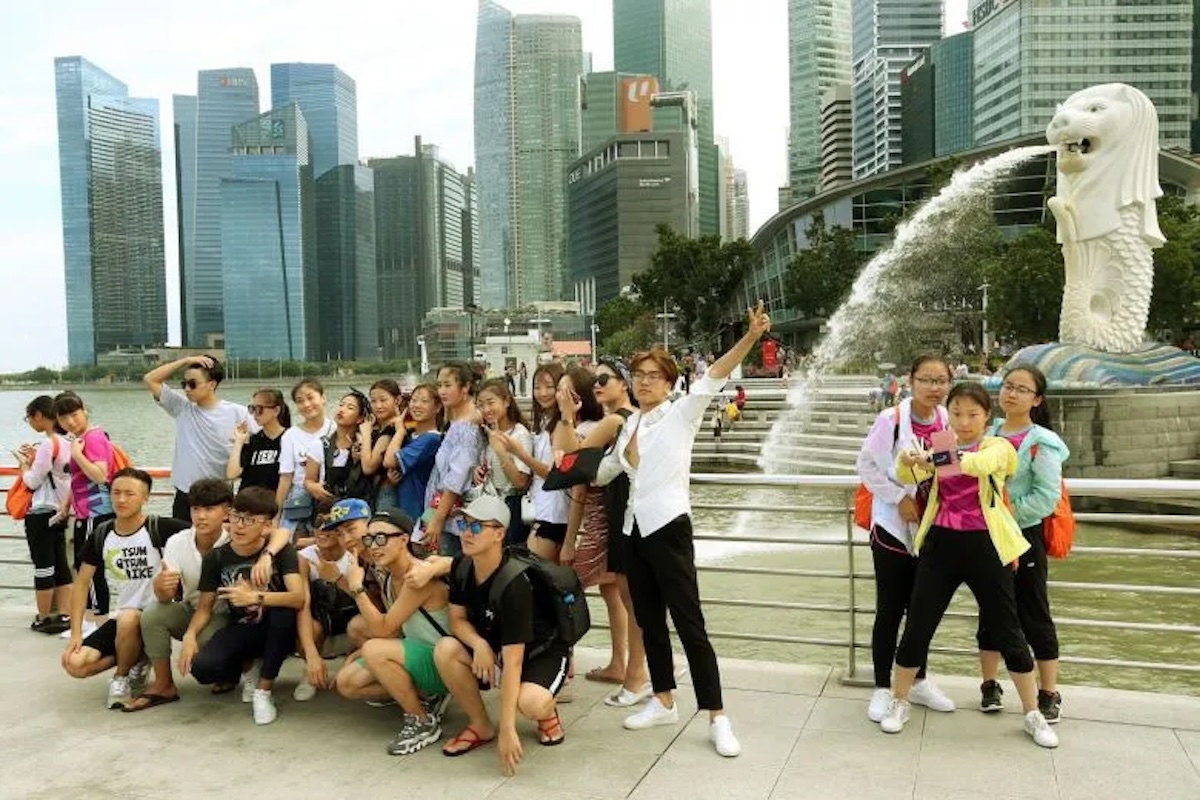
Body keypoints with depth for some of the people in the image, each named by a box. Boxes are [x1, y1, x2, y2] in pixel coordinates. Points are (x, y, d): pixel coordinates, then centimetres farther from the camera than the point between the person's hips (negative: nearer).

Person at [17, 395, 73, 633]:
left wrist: (23, 462, 3)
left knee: (43, 567, 3)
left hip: (40, 514, -8)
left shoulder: (47, 444, -18)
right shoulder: (66, 443, 7)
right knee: (60, 565, 9)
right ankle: (63, 616, 12)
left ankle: (44, 619, 13)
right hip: (58, 512, 8)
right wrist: (34, 459, 12)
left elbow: (32, 481, -12)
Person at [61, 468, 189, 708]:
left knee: (128, 619, -37)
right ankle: (136, 659, 12)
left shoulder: (160, 529, -14)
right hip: (120, 618, 5)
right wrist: (76, 633, -1)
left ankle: (122, 678, -7)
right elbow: (81, 583, 6)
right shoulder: (100, 535, 1)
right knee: (74, 664, -15)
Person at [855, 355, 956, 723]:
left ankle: (918, 682, 32)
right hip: (893, 527, -5)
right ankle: (882, 689, 15)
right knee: (890, 610, 3)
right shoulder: (891, 419, -16)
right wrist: (899, 498, -15)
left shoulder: (948, 421, -2)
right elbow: (866, 465, -11)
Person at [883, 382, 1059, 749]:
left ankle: (1033, 714, 24)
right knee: (917, 625, 3)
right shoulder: (938, 448, 8)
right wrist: (907, 462, -34)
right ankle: (899, 704, 19)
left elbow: (983, 463, -27)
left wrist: (955, 461, -48)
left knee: (1007, 631, 6)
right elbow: (910, 476, -11)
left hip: (984, 546, -2)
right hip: (941, 543, 2)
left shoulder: (998, 447, -1)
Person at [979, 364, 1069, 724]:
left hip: (1024, 537, -4)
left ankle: (1049, 694, 18)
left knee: (1034, 616, 5)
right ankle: (990, 685, 24)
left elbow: (1047, 497, -17)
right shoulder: (986, 434, 5)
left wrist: (1007, 512, -20)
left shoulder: (1042, 442, -11)